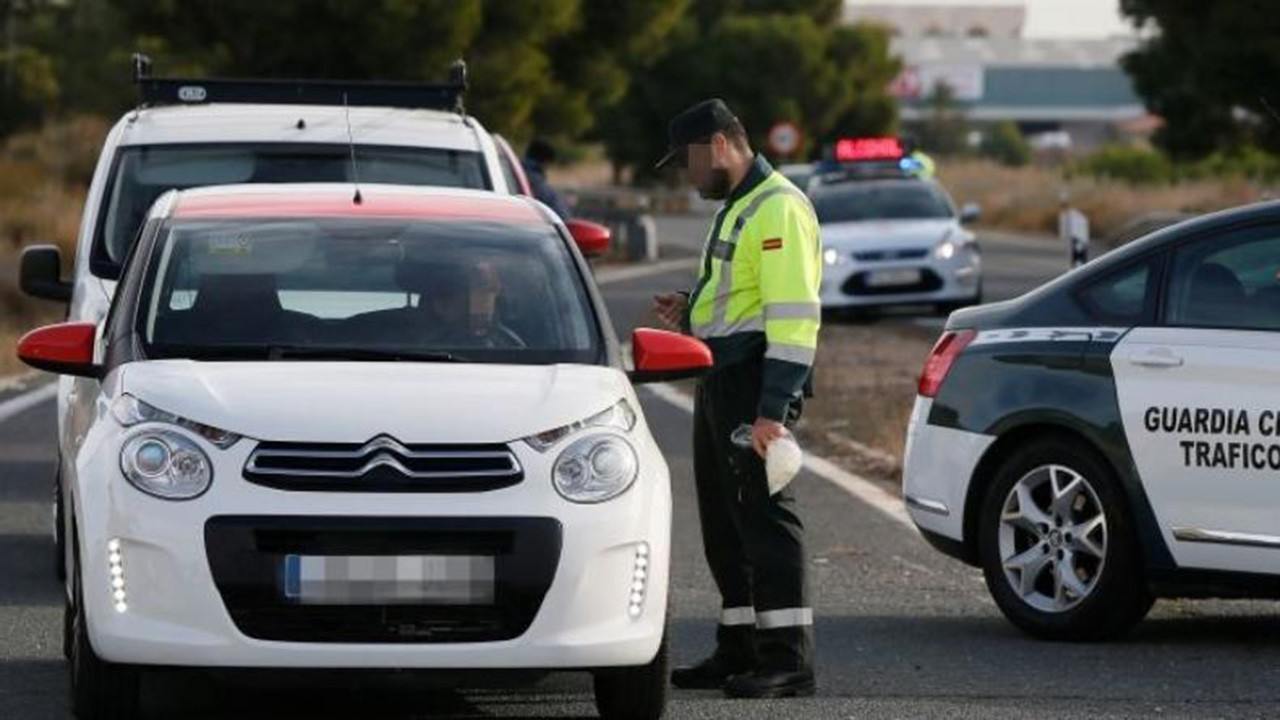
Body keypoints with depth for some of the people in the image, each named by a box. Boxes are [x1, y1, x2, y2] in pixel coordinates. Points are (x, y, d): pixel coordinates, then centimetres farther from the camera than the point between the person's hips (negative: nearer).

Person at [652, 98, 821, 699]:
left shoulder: (778, 209, -13)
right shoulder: (736, 209, 21)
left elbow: (793, 316, -20)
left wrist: (773, 410, -25)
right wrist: (691, 316, 11)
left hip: (756, 381, -11)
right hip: (720, 381, 11)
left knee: (763, 515, -12)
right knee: (724, 522, 12)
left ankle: (788, 659, -12)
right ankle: (739, 651, 19)